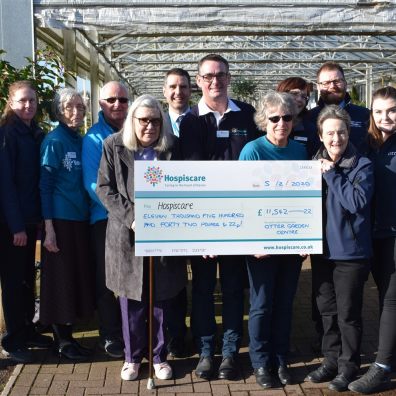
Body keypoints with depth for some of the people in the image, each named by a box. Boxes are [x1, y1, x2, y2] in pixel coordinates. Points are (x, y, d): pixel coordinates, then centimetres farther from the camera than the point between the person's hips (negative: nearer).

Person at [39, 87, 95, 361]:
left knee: (80, 277, 10)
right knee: (61, 280, 2)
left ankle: (68, 335, 23)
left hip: (81, 219, 6)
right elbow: (45, 184, -10)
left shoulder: (83, 141, 10)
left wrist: (89, 213, 7)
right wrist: (48, 227, -15)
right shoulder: (54, 141, -8)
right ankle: (62, 341, 14)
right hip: (60, 220, -6)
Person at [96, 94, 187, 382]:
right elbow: (104, 188, -2)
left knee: (162, 299, 7)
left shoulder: (173, 147, 3)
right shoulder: (114, 146, 2)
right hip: (126, 235, 0)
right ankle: (133, 357, 24)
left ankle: (160, 356, 23)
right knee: (131, 300, 8)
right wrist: (131, 217, -14)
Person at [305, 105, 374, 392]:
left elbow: (357, 202, -23)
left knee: (347, 313, 5)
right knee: (327, 309, 15)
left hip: (350, 251, -5)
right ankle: (331, 361, 30)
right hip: (322, 249, 5)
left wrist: (331, 174, -18)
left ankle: (348, 366, 21)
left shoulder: (362, 166, -9)